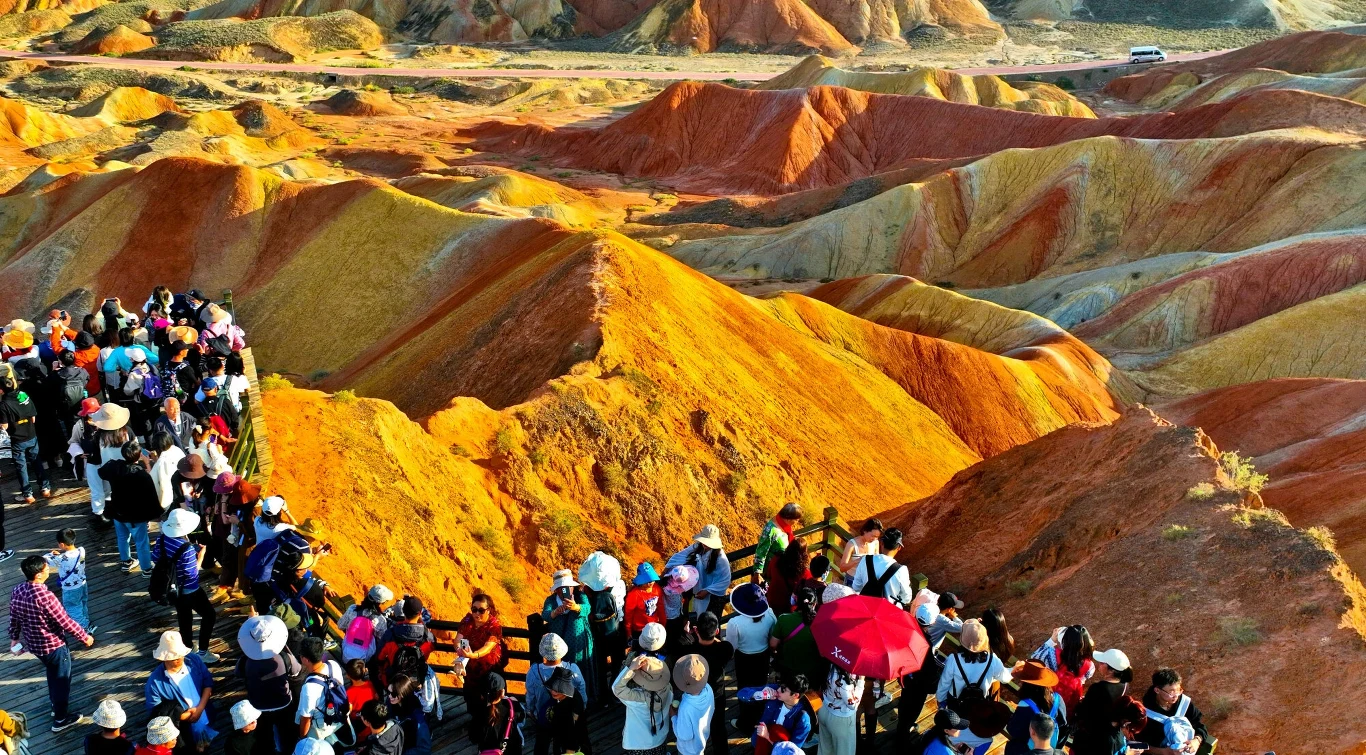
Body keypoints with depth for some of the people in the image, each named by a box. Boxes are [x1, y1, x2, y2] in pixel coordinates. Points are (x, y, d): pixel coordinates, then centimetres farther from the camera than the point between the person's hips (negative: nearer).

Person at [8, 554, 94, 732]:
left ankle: (56, 705, 48)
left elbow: (13, 617, 6)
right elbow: (65, 622, -25)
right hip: (53, 645, -8)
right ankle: (60, 719, 27)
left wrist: (14, 638, 23)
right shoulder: (44, 595, -33)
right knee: (62, 679, 13)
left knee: (53, 674, 31)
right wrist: (85, 637, -11)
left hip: (33, 644, 8)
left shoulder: (17, 590, -9)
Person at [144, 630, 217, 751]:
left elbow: (208, 683, -3)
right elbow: (156, 714, -17)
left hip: (206, 719, 4)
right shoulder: (155, 682, -23)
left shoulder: (194, 661, -13)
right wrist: (184, 716, -21)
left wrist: (200, 708, -16)